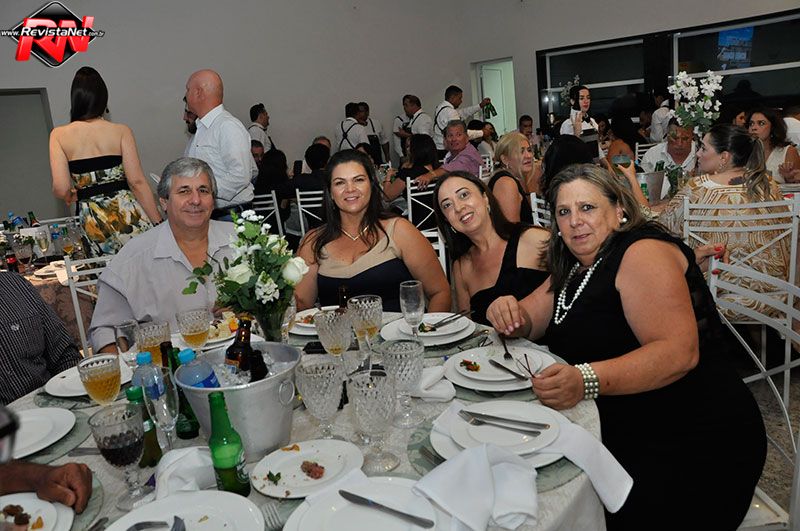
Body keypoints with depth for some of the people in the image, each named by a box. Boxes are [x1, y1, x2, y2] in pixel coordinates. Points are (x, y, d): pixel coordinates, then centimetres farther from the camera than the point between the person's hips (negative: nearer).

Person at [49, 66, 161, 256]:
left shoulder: (59, 135, 2)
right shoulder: (121, 131, -2)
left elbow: (61, 189, -6)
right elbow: (137, 181, -7)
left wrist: (71, 195, 18)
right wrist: (159, 224, -3)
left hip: (92, 220, 2)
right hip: (126, 210, -2)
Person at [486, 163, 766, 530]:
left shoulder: (643, 252, -15)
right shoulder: (575, 267, 11)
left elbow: (679, 352, -27)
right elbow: (528, 325, 10)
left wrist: (586, 380, -41)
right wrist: (508, 313, -14)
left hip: (696, 444, -7)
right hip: (622, 436, 7)